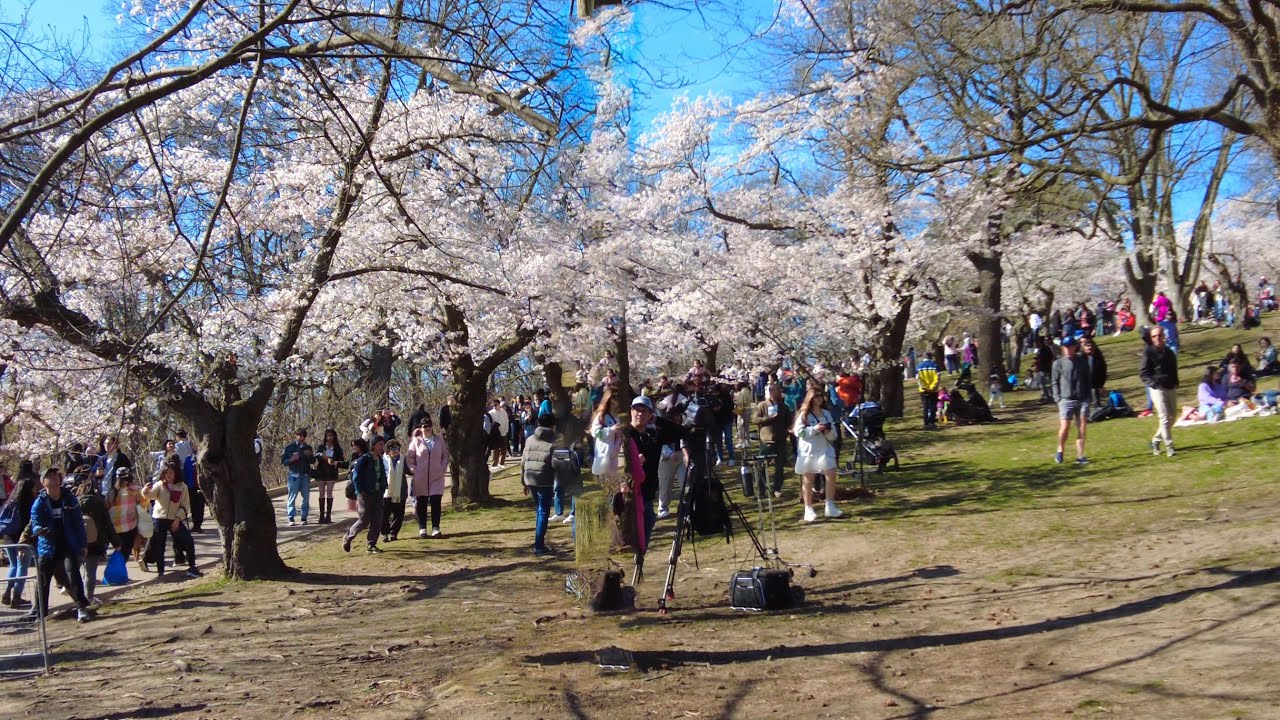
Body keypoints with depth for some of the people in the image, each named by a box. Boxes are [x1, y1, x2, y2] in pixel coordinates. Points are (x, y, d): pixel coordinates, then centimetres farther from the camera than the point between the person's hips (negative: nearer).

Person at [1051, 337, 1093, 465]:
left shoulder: (1083, 361, 9)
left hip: (1082, 400, 2)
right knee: (1064, 427, -11)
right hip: (1066, 400, -2)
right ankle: (1060, 450, 13)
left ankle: (1080, 456, 4)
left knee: (1082, 428, -1)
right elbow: (1054, 382, 5)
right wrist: (1058, 398, -4)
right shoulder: (1058, 363, 4)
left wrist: (1088, 396, 6)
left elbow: (1088, 380, 14)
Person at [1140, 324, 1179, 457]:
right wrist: (1153, 383, -18)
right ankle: (1169, 446, -10)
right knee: (1164, 417, -12)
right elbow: (1143, 372, -7)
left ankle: (1156, 441, 24)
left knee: (1172, 416, 10)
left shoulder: (1169, 352, 13)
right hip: (1158, 389, -7)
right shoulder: (1149, 351, -5)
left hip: (1171, 388, 7)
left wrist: (1175, 383, 10)